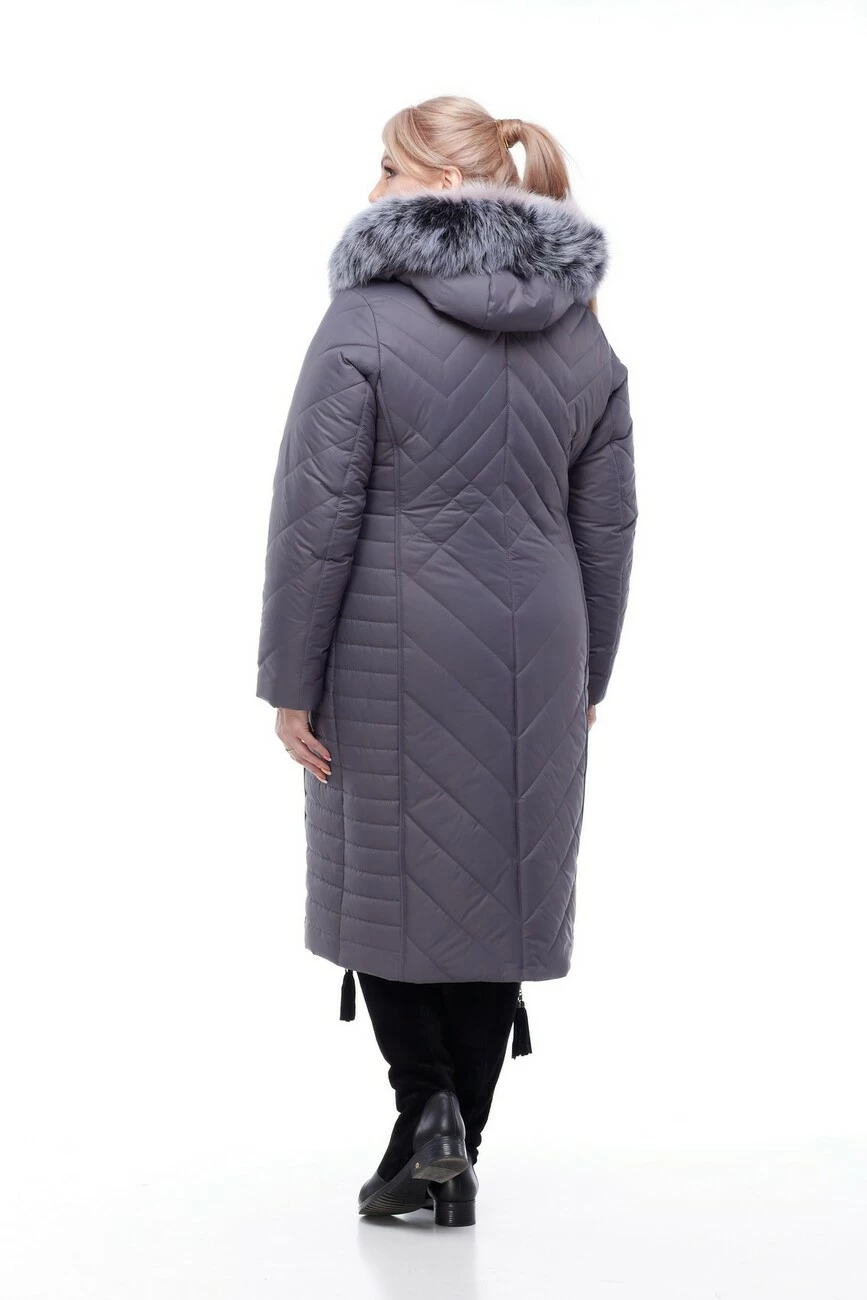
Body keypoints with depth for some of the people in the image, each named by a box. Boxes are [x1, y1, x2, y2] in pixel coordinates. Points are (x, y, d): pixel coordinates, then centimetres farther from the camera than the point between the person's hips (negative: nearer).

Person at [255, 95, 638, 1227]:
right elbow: (607, 529, 9)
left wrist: (291, 681, -6)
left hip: (395, 658, -4)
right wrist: (586, 675, 17)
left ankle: (430, 1106, -2)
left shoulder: (366, 325, -12)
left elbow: (315, 520, -13)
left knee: (384, 872, 12)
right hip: (532, 664, 5)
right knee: (497, 882, 11)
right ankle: (453, 1157, 18)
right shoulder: (583, 337, 6)